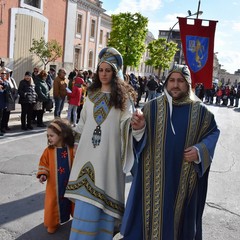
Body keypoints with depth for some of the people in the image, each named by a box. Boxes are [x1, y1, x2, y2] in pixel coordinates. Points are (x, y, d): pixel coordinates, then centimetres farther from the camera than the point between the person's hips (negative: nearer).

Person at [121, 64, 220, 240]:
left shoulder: (200, 110, -2)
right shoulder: (152, 107, -4)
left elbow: (213, 133, 8)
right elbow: (140, 139, -7)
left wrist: (200, 150, -11)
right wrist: (139, 129, -31)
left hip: (183, 179, 1)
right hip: (154, 176, 0)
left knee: (179, 216, 17)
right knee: (152, 214, 11)